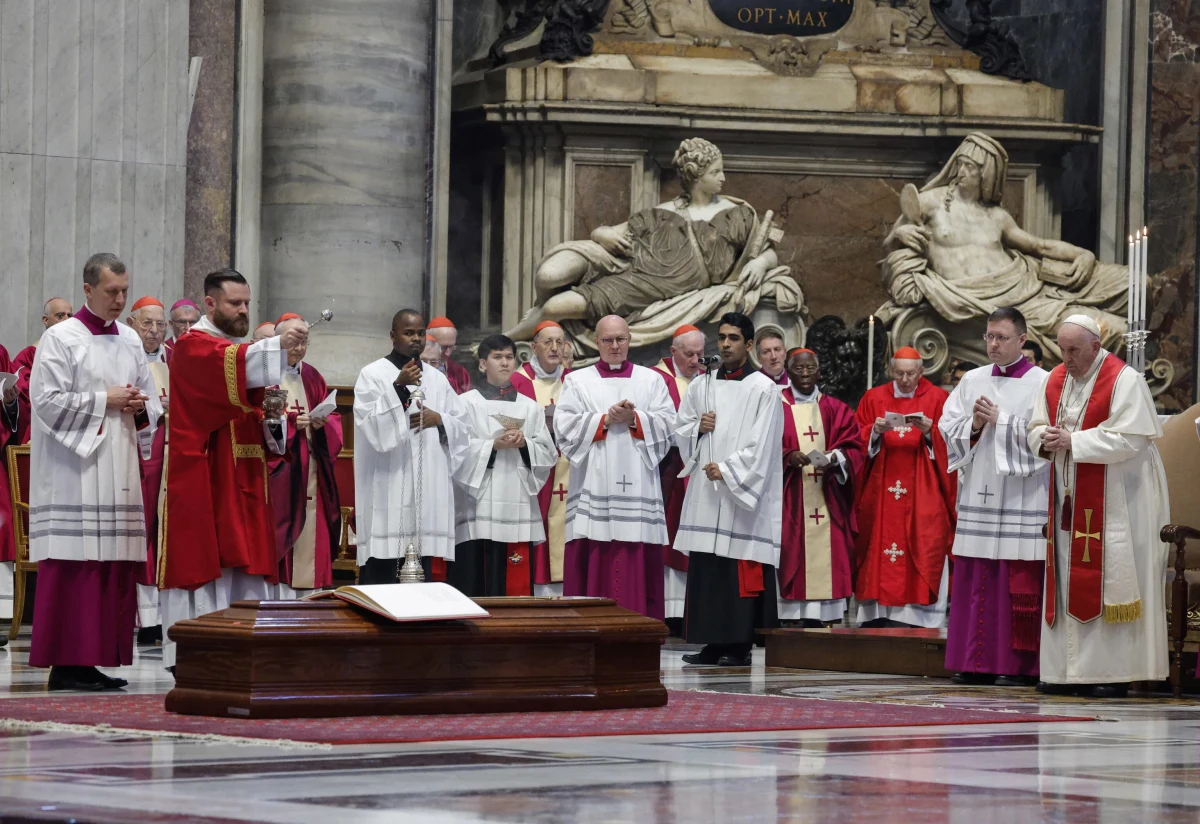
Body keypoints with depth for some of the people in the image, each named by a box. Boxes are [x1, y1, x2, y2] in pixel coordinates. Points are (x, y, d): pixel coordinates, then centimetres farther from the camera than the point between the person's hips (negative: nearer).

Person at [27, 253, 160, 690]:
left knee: (116, 567, 2)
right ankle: (65, 663, -7)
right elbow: (48, 401, -11)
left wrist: (139, 407, -3)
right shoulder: (60, 338, -4)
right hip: (74, 469, -6)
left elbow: (151, 404, 19)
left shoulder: (130, 340, 14)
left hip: (119, 469, 6)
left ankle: (95, 659, 7)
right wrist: (105, 401, -12)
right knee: (74, 566, -9)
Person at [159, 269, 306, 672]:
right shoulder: (192, 347, -5)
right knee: (203, 559, -10)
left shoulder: (243, 349, 23)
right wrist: (277, 344, -41)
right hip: (203, 478, -8)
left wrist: (272, 413, -1)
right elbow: (229, 365, -28)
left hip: (243, 479, 8)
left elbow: (257, 412, 23)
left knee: (243, 564, 4)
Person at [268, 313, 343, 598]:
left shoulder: (313, 378, 17)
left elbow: (334, 420, 12)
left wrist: (322, 424, -9)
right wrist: (290, 425, -20)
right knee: (280, 540, -12)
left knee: (309, 539, 1)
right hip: (279, 473, -5)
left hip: (310, 475, 5)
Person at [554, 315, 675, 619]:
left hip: (637, 488, 1)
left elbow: (667, 425, 4)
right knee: (594, 565, -6)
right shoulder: (578, 381, 13)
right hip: (594, 487, -1)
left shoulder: (651, 380, 15)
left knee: (638, 562, -4)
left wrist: (634, 420, -10)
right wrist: (605, 420, -9)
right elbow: (565, 426, 0)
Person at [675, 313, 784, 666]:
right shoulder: (701, 386, 14)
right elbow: (680, 431, 17)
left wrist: (726, 470, -15)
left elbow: (760, 444, -9)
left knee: (742, 569, -7)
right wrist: (698, 428, -3)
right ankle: (713, 642, 10)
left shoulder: (763, 389, -3)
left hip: (743, 492, -6)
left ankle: (740, 645, -4)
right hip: (704, 491, 6)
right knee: (705, 569, 4)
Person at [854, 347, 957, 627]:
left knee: (923, 549, -8)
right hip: (881, 492, 2)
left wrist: (930, 432, -17)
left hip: (923, 492, -2)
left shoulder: (937, 399, 6)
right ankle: (878, 614, -3)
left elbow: (950, 443, 0)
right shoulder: (874, 398, 12)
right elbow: (858, 441, 7)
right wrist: (875, 431, -12)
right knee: (879, 547, -3)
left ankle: (920, 619, -9)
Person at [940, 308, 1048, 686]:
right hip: (978, 494, 5)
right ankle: (977, 662, 8)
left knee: (1019, 582, -6)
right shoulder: (972, 381, 14)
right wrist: (974, 426, -7)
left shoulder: (1041, 383, -1)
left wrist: (1000, 421, -12)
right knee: (974, 580, 4)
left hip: (1021, 496, -5)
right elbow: (947, 426, 11)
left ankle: (1019, 664, -2)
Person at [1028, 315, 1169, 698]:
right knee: (1065, 581, 5)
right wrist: (1046, 438, -11)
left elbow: (1128, 439, -18)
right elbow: (1036, 427, 14)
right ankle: (1066, 670, 8)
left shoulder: (1124, 381, -11)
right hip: (1068, 497, 7)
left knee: (1107, 580, -7)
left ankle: (1112, 672, -4)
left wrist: (1072, 442, -19)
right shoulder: (1055, 380, 10)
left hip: (1113, 501, -7)